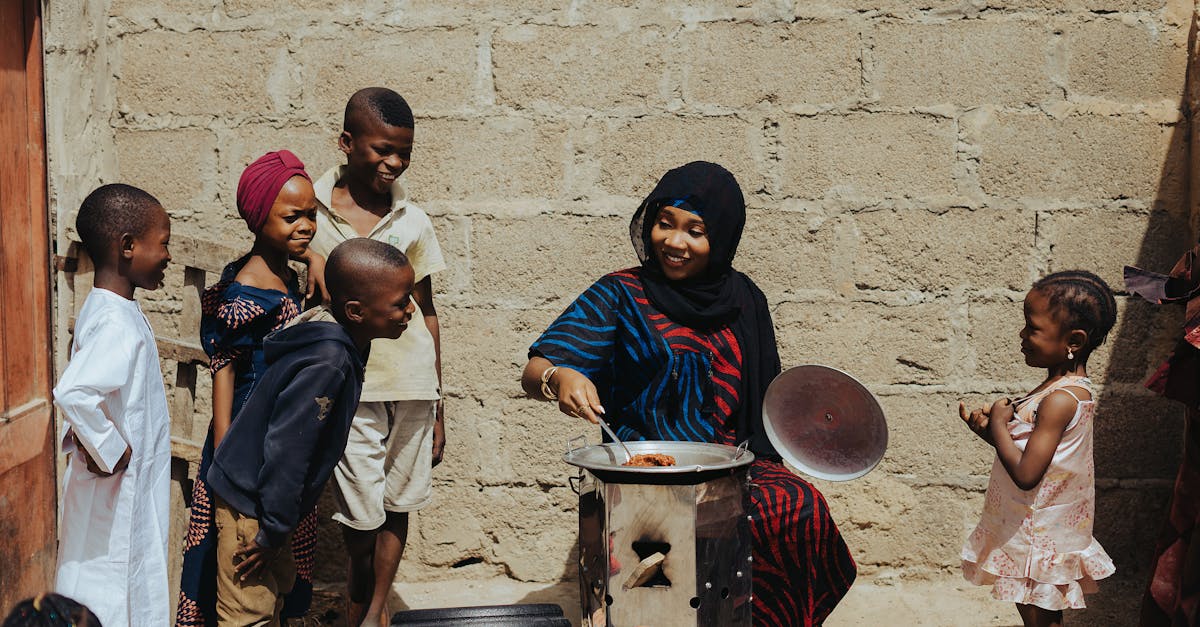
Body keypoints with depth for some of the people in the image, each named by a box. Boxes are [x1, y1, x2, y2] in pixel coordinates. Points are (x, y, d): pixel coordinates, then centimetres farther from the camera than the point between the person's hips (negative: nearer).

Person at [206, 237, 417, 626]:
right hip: (250, 505, -10)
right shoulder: (327, 363, -29)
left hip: (262, 497, 10)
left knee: (278, 586, 22)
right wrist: (273, 532, -21)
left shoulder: (342, 346, 1)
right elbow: (286, 449, -28)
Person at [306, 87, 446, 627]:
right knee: (363, 517, -3)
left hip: (412, 383, 3)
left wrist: (437, 407, 12)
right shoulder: (312, 216, -1)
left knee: (396, 505, 9)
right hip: (348, 387, -3)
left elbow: (425, 313, 11)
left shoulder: (413, 222, 6)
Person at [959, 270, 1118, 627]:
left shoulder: (1060, 400, -26)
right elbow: (1029, 449, 12)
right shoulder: (1068, 388, 6)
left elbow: (1026, 473, -29)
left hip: (1038, 540, -10)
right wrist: (990, 428, -2)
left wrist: (997, 426, -16)